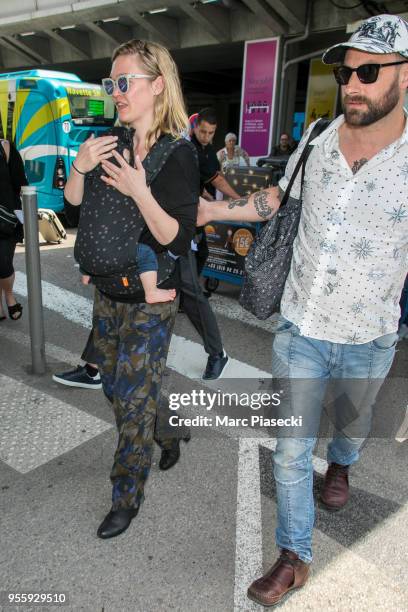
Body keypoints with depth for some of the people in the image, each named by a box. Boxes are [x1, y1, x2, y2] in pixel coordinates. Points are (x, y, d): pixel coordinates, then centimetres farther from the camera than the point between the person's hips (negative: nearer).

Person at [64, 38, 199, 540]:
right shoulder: (111, 142, 3)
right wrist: (79, 166, -12)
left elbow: (177, 240, -20)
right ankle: (152, 437, 50)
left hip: (150, 298, -7)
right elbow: (73, 202, 6)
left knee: (135, 395, 4)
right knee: (113, 383, 22)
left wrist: (140, 193, -30)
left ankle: (127, 496, 25)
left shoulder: (178, 155, -16)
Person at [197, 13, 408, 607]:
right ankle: (295, 557, 28)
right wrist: (208, 209, 7)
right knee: (291, 450, 7)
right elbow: (278, 198, 12)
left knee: (354, 421, 28)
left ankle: (340, 463, 64)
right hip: (300, 327, 2)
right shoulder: (317, 139, -4)